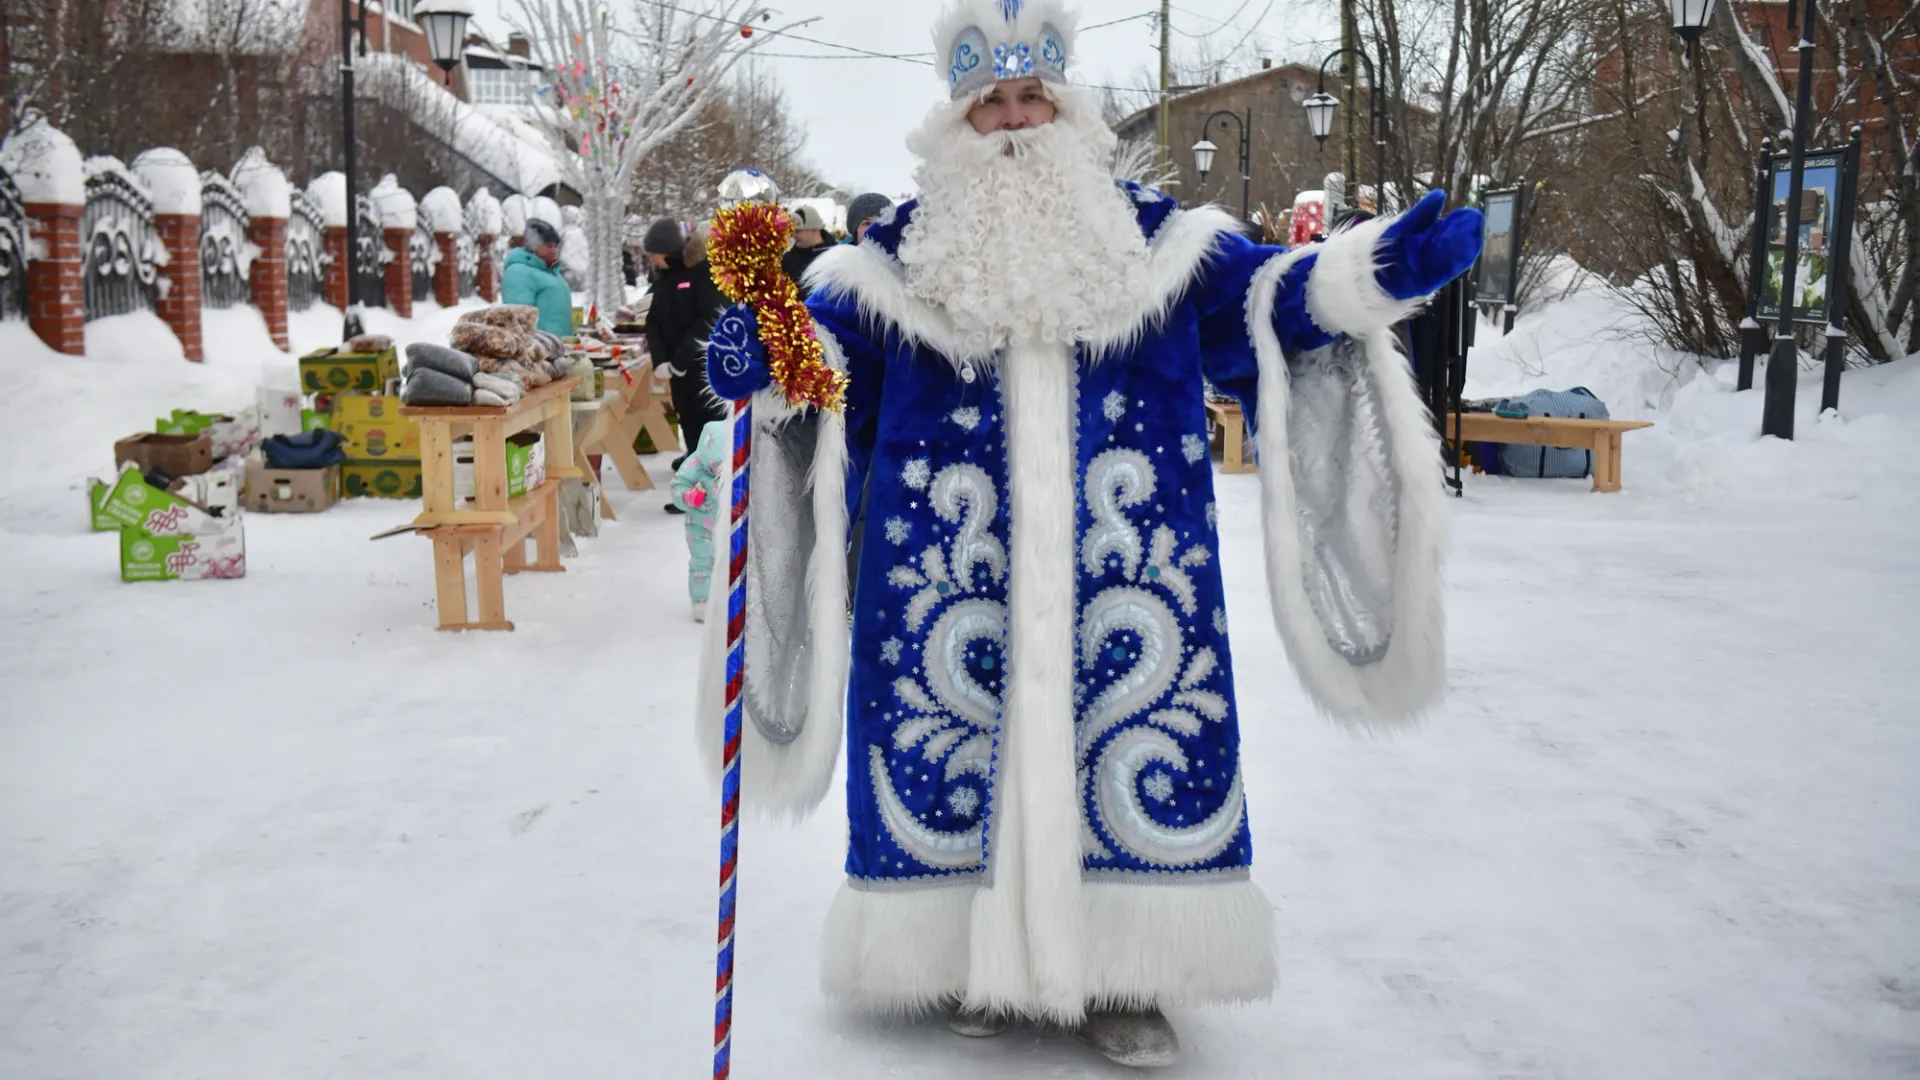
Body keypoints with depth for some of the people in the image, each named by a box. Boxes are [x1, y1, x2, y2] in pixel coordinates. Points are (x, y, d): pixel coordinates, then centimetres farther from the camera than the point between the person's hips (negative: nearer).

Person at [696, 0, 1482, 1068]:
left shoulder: (1154, 236, 12)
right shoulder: (900, 255, 8)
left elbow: (1258, 297, 8)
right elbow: (829, 345, 0)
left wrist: (1373, 273, -8)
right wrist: (769, 367, -23)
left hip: (1122, 556, 1)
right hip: (953, 564, 0)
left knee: (1128, 739, 2)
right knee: (962, 730, 2)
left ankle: (1119, 973, 16)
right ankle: (980, 955, 20)